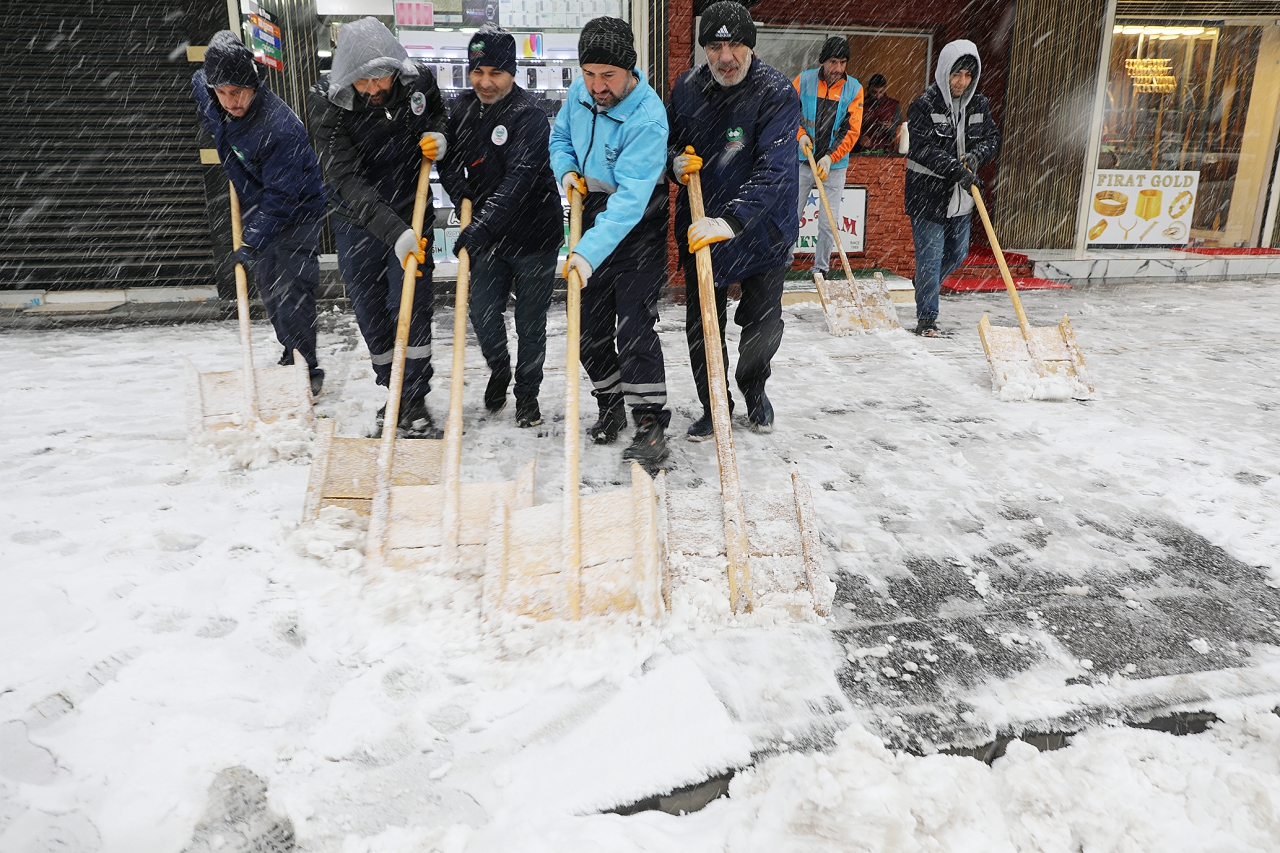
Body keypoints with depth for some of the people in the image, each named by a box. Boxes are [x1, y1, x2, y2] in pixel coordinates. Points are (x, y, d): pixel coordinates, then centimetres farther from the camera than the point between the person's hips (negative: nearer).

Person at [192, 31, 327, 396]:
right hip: (255, 209, 8)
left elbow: (281, 195, -30)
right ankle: (290, 355, 29)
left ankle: (306, 368, -3)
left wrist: (254, 242, -31)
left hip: (296, 212, -8)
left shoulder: (281, 127, -32)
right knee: (268, 290, 14)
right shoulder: (203, 88, -8)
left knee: (291, 291, -12)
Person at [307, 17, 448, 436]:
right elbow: (346, 180, -29)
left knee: (411, 309, -4)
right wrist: (393, 231, -41)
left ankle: (415, 401, 11)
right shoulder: (327, 102, -20)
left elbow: (439, 120, 12)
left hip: (410, 213, 0)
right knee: (371, 315, 8)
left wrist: (438, 139, -13)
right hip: (356, 221, 0)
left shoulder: (419, 82, -12)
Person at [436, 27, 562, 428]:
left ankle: (527, 392, 26)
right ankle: (498, 371, 37)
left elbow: (518, 180, -28)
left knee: (531, 324, 6)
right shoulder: (463, 110, 2)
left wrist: (481, 226, -36)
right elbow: (449, 163, 13)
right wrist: (464, 197, -7)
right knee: (483, 314, 7)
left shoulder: (530, 115, -17)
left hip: (534, 237, -5)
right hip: (487, 237, 5)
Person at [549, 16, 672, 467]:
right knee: (591, 324, 10)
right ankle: (611, 405, 27)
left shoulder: (647, 118, -26)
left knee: (634, 327, -14)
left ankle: (650, 426, -7)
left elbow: (630, 199, -33)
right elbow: (560, 136, 16)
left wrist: (589, 252, -41)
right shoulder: (580, 91, -4)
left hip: (638, 223, -7)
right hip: (592, 212, 7)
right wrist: (567, 169, -6)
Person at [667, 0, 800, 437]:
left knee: (764, 323, 7)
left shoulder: (778, 93, -16)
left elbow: (774, 171, -28)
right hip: (699, 229, 3)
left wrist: (731, 221, -41)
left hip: (762, 228, -3)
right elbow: (669, 140, 16)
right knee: (701, 325, 7)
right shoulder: (687, 86, -1)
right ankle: (713, 407, 26)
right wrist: (675, 161, -9)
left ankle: (753, 387, 37)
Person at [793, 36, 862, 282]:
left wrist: (830, 158, -14)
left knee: (828, 223, 1)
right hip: (803, 161, 0)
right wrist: (800, 135, -14)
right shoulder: (804, 80, 0)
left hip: (834, 165, 0)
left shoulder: (854, 89, 0)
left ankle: (820, 270, 14)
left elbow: (852, 130, -2)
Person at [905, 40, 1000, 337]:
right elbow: (924, 148, -20)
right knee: (930, 256, -3)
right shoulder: (923, 105, -11)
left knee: (957, 253, 17)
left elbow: (992, 137, 12)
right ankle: (926, 318, 7)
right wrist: (957, 168, -30)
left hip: (961, 195, 6)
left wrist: (976, 155, -11)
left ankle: (924, 286, 45)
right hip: (928, 193, -6)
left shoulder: (979, 105, 7)